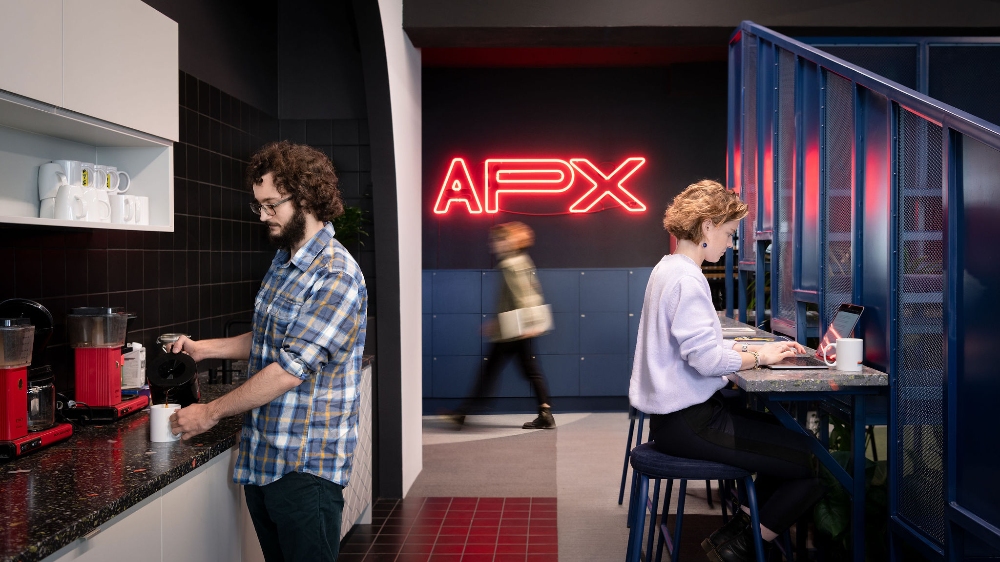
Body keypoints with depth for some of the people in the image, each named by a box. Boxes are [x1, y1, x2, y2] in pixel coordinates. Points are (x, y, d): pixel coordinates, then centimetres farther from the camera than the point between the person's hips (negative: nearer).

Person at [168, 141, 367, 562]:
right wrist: (203, 349, 9)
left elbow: (290, 369, -22)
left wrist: (210, 413, -13)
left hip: (305, 468, -8)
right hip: (259, 461, 8)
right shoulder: (282, 263, 11)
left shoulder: (336, 276, -19)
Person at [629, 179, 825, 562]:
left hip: (678, 412, 11)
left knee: (788, 437, 15)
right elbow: (706, 358, -25)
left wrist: (756, 349, 8)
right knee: (810, 463, -10)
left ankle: (738, 529, 16)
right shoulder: (686, 279, -18)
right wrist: (758, 357, -8)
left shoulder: (669, 269, 14)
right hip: (687, 422, -11)